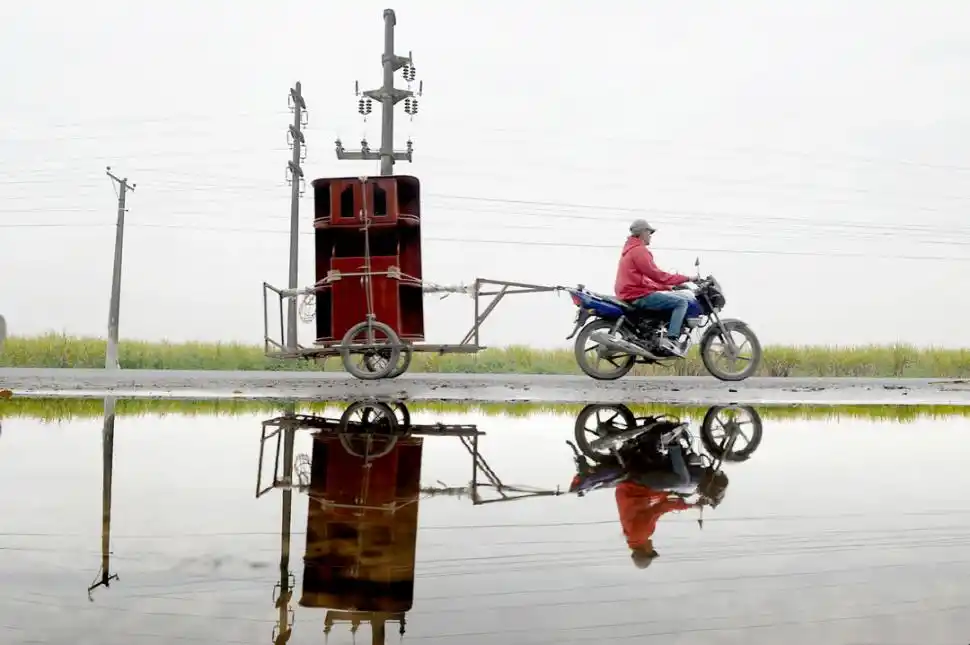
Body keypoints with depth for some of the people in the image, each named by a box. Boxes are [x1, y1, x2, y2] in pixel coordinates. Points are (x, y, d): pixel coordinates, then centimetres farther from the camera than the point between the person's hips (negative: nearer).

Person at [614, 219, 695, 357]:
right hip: (639, 295, -11)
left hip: (631, 294, 11)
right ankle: (671, 339, -23)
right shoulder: (639, 250, -10)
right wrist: (686, 278, -8)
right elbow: (656, 274, -16)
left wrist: (666, 286, 20)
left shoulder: (630, 250, 24)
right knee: (681, 302, -15)